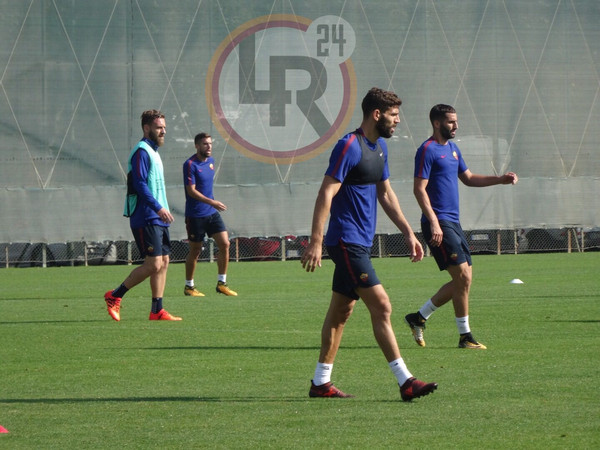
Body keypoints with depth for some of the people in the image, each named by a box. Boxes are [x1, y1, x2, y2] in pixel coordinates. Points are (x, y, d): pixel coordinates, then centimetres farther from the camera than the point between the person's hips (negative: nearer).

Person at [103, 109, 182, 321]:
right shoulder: (141, 151, -11)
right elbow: (140, 184, -20)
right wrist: (158, 208, -26)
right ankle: (114, 296, -3)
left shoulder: (153, 152, 20)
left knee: (163, 262, 6)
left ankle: (157, 310, 8)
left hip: (158, 219, 10)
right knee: (154, 264, -13)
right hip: (146, 219, -10)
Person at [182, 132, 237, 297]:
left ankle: (221, 283, 4)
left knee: (224, 244, -4)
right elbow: (191, 191, -21)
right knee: (195, 251, 2)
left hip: (212, 213, 7)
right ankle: (189, 286, 15)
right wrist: (212, 202, -30)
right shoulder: (190, 164, -14)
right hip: (195, 215, -7)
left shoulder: (210, 161, 9)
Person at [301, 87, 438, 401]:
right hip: (347, 242, -10)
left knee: (341, 311, 13)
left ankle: (321, 382, 18)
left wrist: (408, 233, 20)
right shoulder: (349, 147, -16)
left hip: (360, 243, 10)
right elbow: (326, 194, -19)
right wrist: (315, 242, -24)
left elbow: (386, 194, 23)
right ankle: (405, 382, -14)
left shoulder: (380, 147, 13)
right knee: (381, 307, -13)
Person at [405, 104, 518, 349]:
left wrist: (500, 180, 16)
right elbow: (419, 189, -15)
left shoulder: (452, 148, 17)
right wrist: (434, 222, -23)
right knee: (463, 276, -12)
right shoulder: (428, 150, -10)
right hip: (438, 223, -9)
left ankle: (418, 318, 19)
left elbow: (468, 178, 28)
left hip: (453, 223, 9)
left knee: (463, 279, 8)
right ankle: (465, 336, -4)